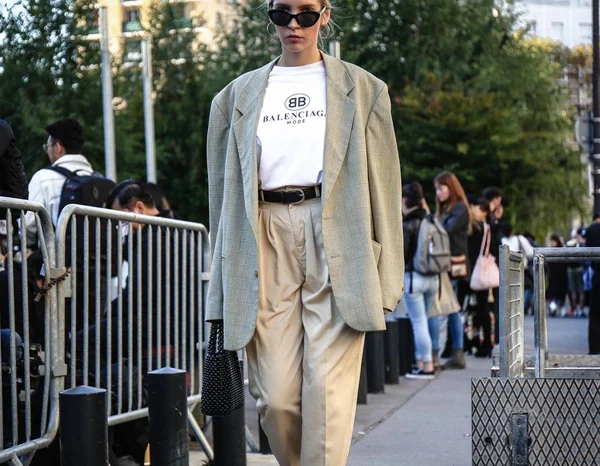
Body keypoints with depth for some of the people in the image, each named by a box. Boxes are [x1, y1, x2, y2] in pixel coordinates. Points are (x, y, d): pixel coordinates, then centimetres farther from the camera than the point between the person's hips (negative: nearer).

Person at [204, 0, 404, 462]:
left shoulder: (362, 89, 13)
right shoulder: (238, 95, 18)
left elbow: (383, 182, 8)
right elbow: (223, 189, 17)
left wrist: (387, 280, 1)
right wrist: (227, 286, 11)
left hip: (335, 240, -2)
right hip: (267, 242, 2)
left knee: (328, 389, -11)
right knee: (275, 398, -4)